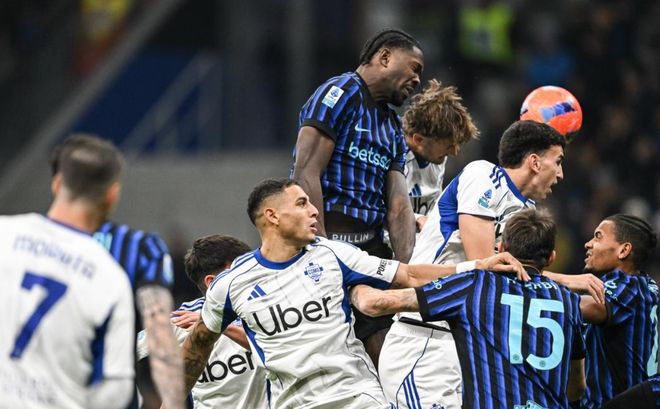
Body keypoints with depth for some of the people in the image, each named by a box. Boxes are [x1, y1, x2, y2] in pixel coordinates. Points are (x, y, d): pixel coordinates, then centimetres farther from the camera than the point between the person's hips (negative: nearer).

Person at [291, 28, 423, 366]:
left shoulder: (393, 127, 23)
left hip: (371, 246, 9)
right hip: (330, 238, -9)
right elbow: (306, 174, -14)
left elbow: (398, 208, 12)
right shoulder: (341, 94, -4)